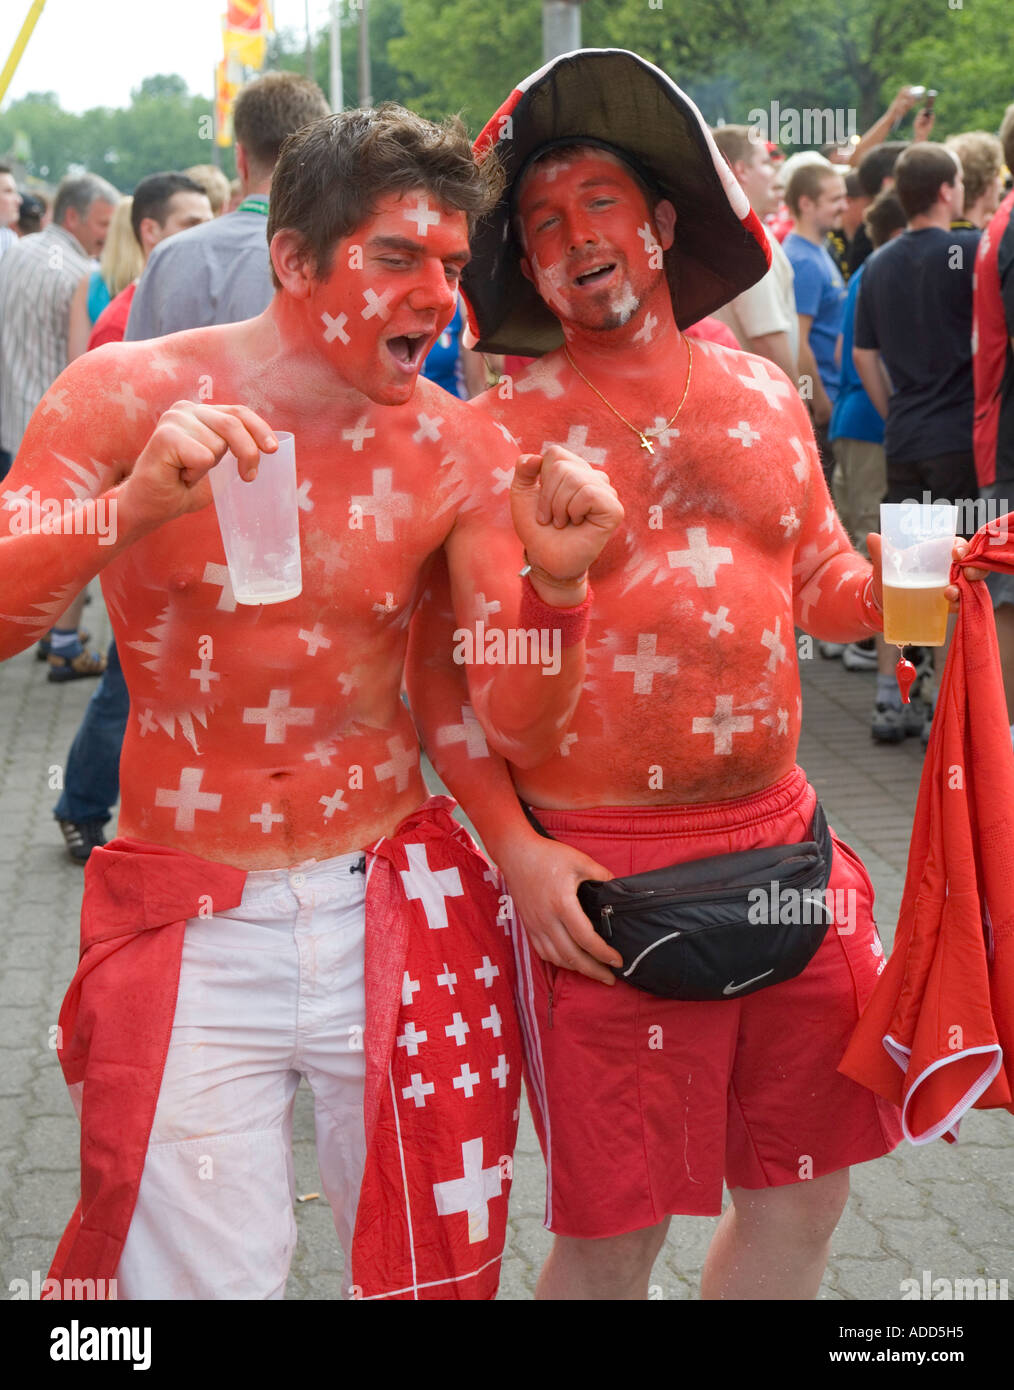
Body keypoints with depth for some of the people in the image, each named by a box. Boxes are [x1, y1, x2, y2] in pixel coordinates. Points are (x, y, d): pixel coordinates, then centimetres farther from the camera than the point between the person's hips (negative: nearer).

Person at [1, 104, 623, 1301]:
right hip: (185, 932, -1)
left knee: (435, 1272, 12)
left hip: (396, 918, 2)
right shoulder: (129, 394, -7)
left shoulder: (459, 454, -3)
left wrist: (555, 585, -22)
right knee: (199, 1277, 5)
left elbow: (517, 731, -3)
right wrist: (135, 508, -30)